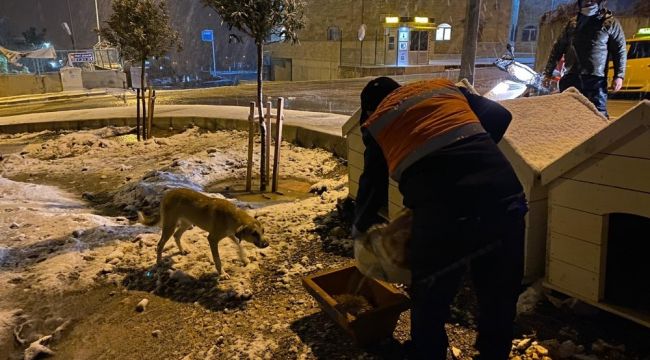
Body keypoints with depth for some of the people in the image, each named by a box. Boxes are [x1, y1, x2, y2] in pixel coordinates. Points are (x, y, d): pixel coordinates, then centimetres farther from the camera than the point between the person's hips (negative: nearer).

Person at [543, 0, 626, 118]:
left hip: (596, 79, -4)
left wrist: (619, 76, -6)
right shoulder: (572, 23, 14)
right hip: (571, 77, 4)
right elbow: (557, 48, 17)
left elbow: (620, 51, 4)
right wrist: (548, 72, 13)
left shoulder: (611, 23, 4)